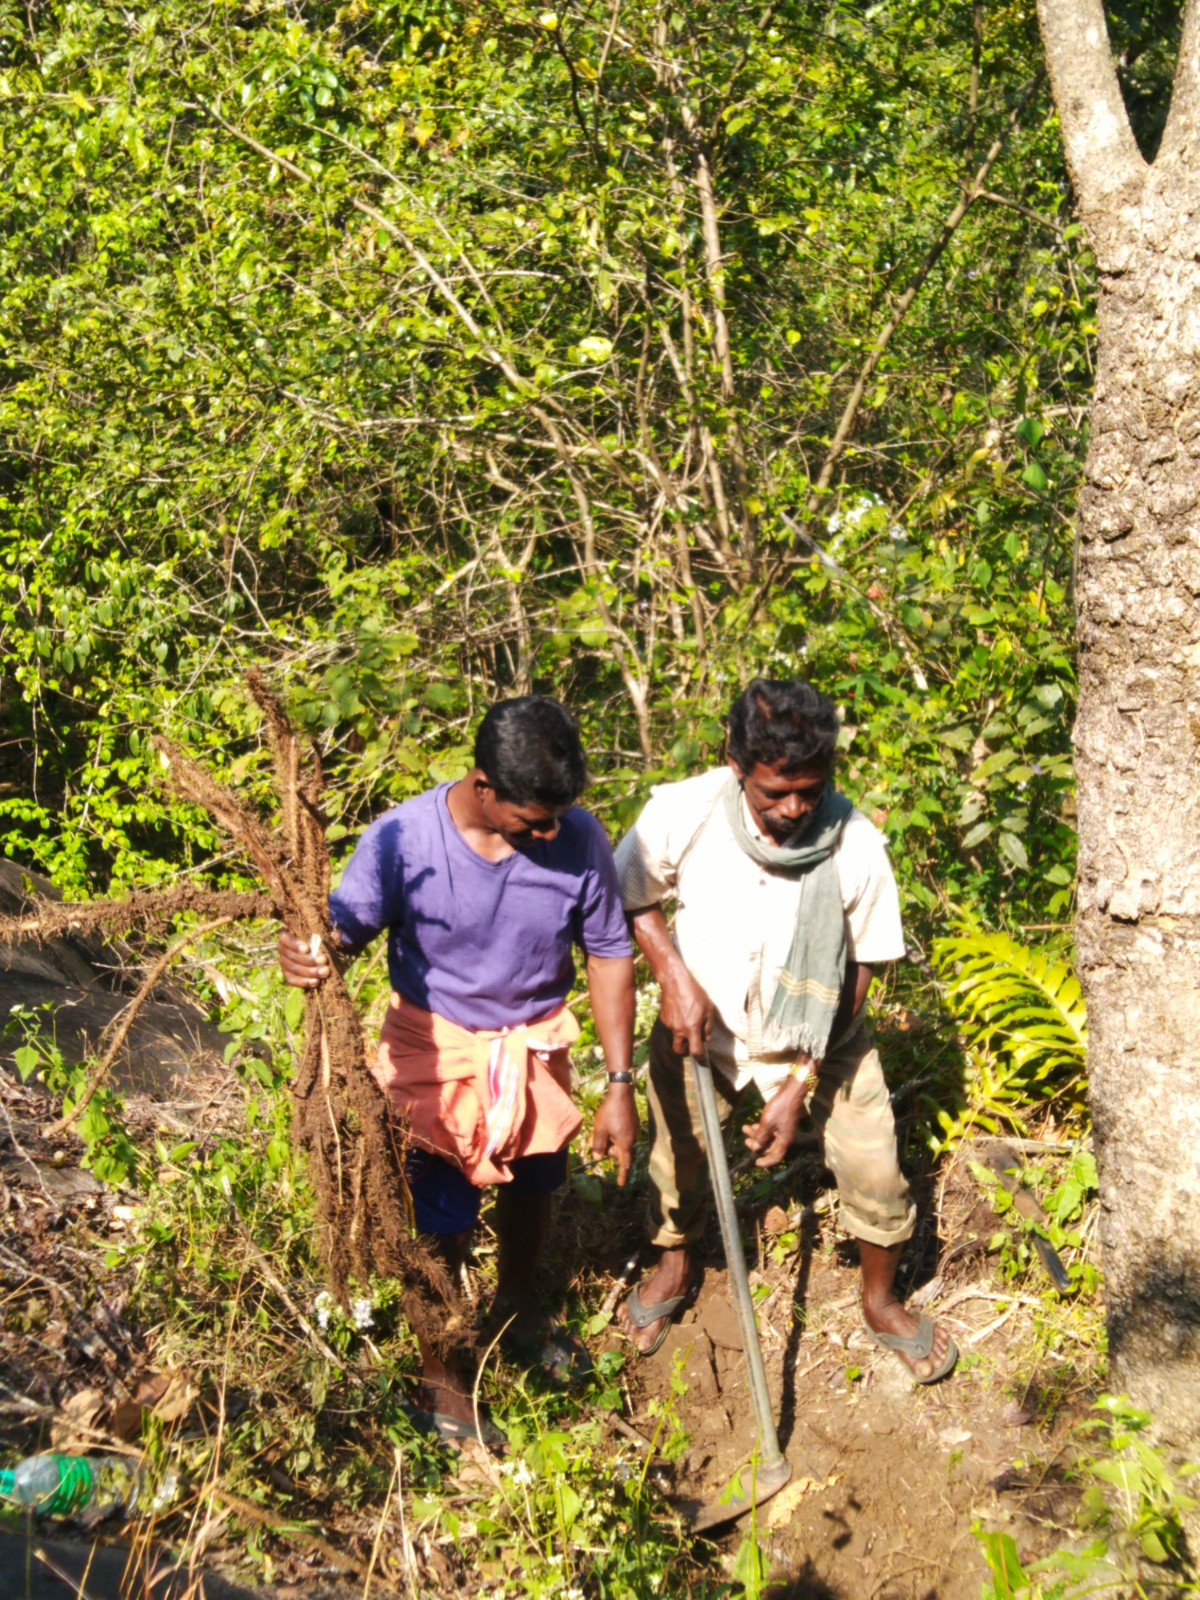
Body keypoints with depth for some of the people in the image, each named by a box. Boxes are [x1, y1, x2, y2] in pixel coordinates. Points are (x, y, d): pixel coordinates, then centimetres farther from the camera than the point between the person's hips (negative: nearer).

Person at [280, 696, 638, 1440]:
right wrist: (309, 952, -44)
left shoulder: (579, 839, -21)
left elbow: (609, 954, -9)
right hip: (437, 1043, -3)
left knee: (535, 1183, 25)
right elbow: (346, 925, -17)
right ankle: (435, 1371, 32)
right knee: (444, 1215, 4)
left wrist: (620, 1085, -7)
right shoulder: (402, 839, -28)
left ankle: (519, 1309, 57)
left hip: (535, 1041, 4)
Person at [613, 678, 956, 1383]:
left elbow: (858, 973, -16)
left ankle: (881, 1300, 31)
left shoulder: (856, 845, -26)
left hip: (819, 1034, -1)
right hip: (700, 1021, 1)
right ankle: (676, 1266, 51)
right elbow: (631, 894, -6)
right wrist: (675, 975, -21)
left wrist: (798, 1087, -17)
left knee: (875, 1172, 0)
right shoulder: (683, 813, -26)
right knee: (680, 1159, 17)